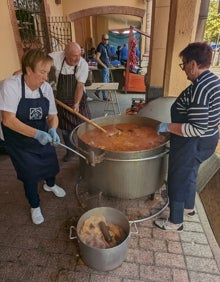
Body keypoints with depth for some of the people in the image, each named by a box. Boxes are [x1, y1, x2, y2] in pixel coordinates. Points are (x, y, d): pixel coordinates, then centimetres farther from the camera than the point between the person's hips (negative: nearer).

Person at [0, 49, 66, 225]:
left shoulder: (46, 87, -11)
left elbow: (52, 115, -4)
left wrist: (52, 130, -26)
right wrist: (36, 134, -40)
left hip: (42, 136, 5)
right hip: (19, 141, -4)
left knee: (51, 162, 18)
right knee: (30, 174, 4)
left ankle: (50, 185, 55)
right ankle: (35, 206, 33)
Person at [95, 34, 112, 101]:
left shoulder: (107, 45, 10)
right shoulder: (100, 46, -15)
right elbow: (97, 58, -21)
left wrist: (109, 63, 12)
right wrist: (104, 65, -18)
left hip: (107, 66, 9)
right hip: (103, 67, -9)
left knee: (107, 81, 16)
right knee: (104, 82, 0)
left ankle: (97, 92, 28)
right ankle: (105, 97, 11)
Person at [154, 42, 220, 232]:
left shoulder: (200, 88, -27)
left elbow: (197, 129, -31)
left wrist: (168, 127, -22)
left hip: (192, 145, -10)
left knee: (178, 181, 8)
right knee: (190, 175, 27)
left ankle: (175, 222, 29)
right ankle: (189, 207, 50)